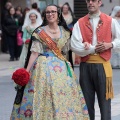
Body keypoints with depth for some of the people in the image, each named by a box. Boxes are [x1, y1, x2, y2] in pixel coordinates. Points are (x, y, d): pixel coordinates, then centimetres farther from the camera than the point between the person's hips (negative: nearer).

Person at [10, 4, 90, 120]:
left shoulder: (65, 32, 8)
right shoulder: (39, 32, 0)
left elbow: (65, 52, 14)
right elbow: (35, 52, -4)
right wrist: (27, 70, -11)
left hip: (61, 68, 3)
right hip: (44, 67, -2)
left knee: (63, 97, 0)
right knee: (42, 95, -5)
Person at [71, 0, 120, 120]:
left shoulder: (110, 21, 4)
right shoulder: (80, 23, 4)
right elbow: (75, 46, -6)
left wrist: (110, 45, -7)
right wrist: (94, 49, -10)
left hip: (102, 65, -1)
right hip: (85, 66, 1)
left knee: (104, 99, 1)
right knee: (87, 101, 8)